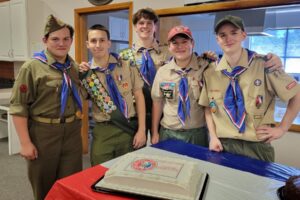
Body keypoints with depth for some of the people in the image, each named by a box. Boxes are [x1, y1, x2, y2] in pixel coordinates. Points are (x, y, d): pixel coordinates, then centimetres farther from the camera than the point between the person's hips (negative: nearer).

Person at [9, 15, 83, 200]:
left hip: (72, 132, 4)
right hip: (43, 133, -4)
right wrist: (25, 143, -13)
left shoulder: (76, 67, 7)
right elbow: (18, 107, -11)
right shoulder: (32, 67, -9)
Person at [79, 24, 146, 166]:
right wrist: (81, 77, -8)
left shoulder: (126, 65, -3)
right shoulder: (86, 72, 0)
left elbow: (139, 97, 0)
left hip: (130, 128, 0)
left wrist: (141, 130, -5)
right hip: (103, 131, 1)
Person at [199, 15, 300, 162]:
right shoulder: (210, 72, -2)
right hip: (222, 145, 2)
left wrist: (282, 128, -4)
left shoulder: (264, 65, -10)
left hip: (256, 146, -2)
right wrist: (213, 136, -3)